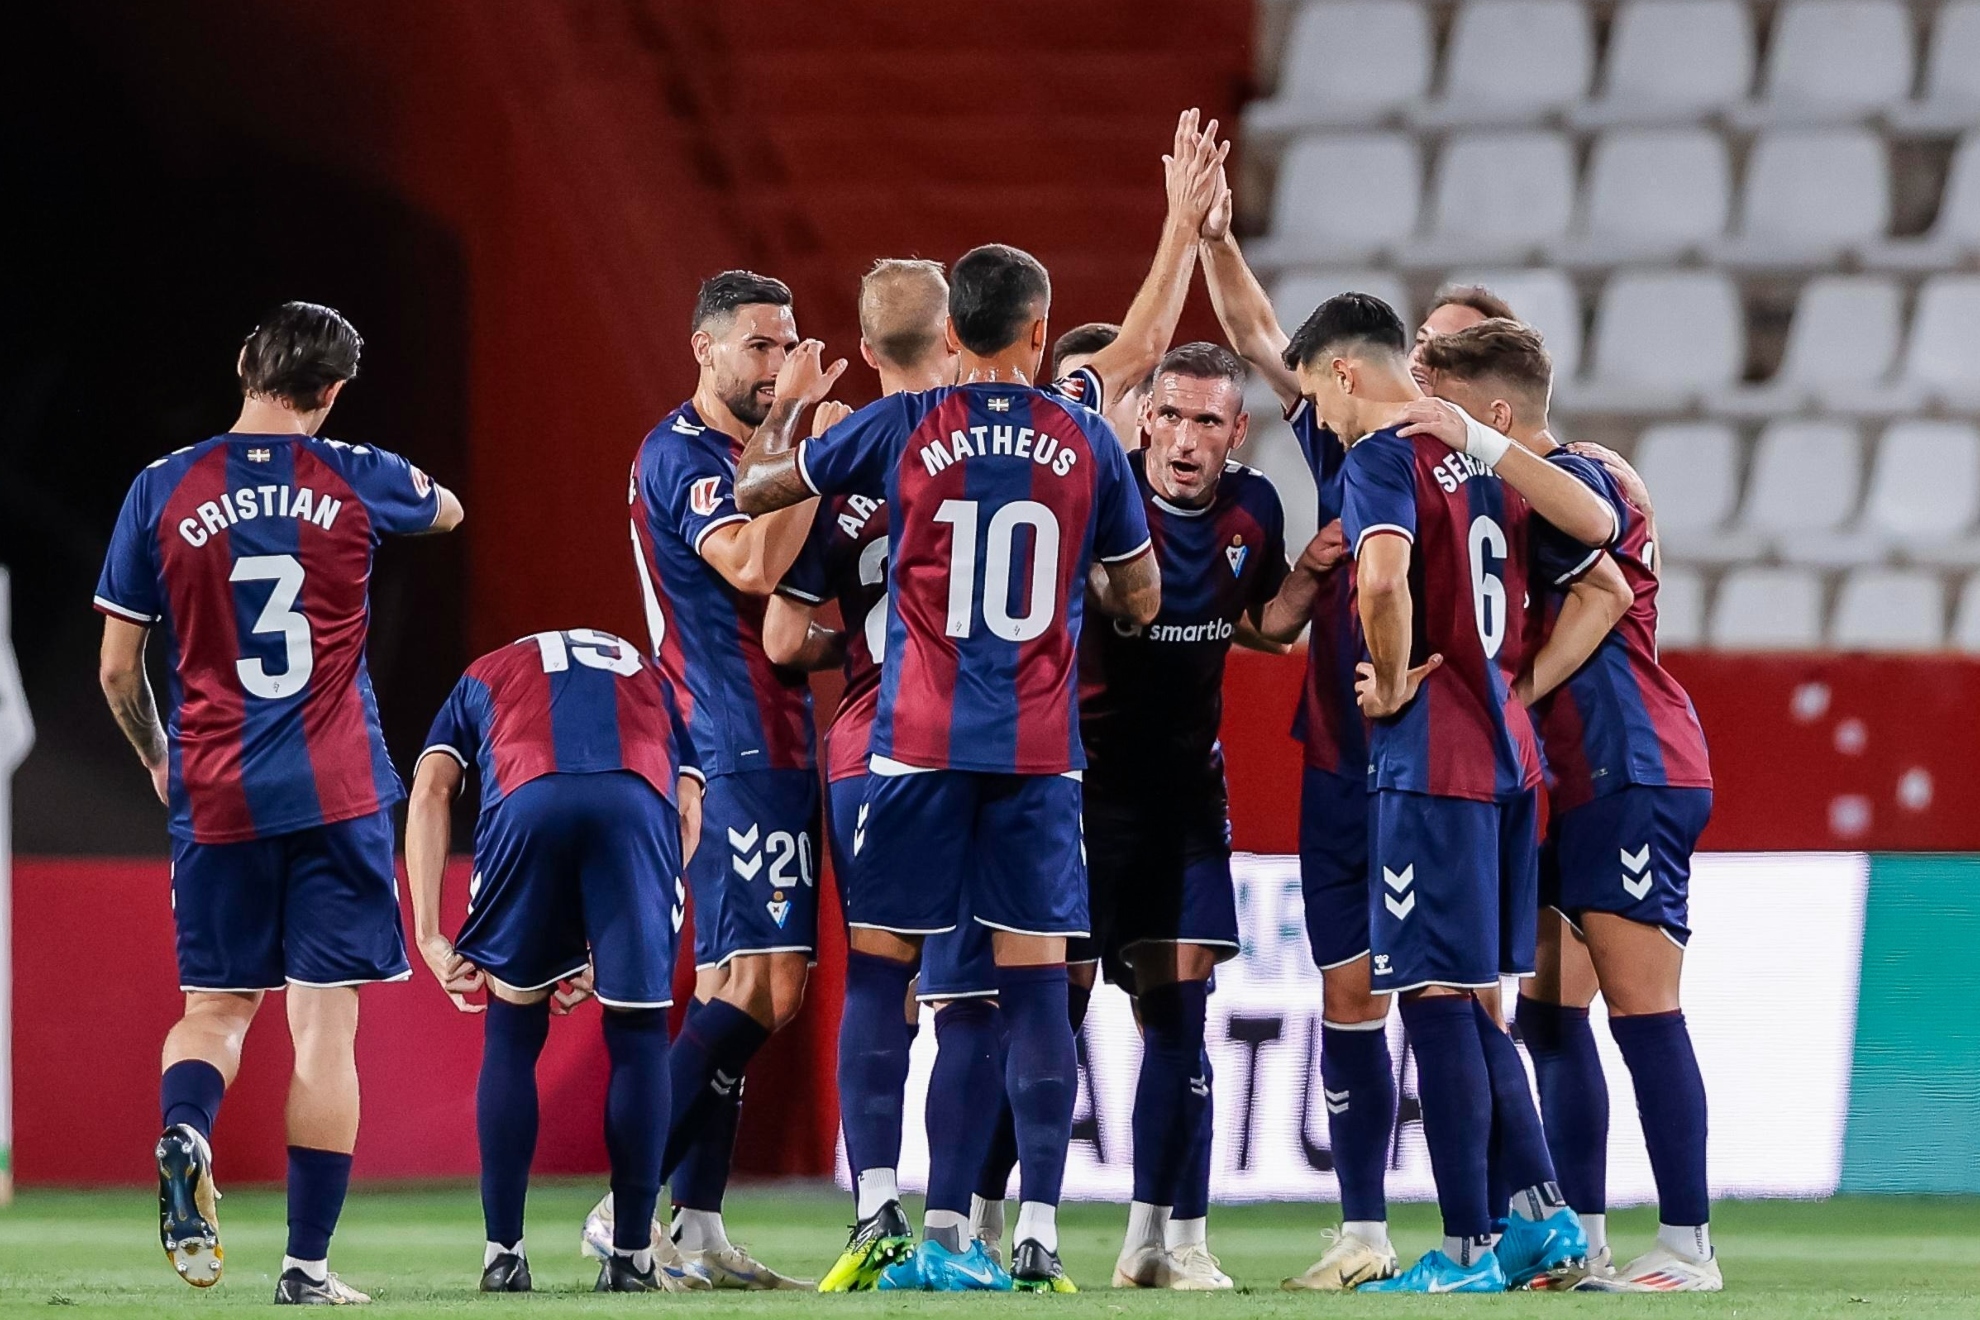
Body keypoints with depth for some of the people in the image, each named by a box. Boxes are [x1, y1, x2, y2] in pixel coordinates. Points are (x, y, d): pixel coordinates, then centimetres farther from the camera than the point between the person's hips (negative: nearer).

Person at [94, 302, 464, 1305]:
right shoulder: (356, 481, -1)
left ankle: (184, 1131, -17)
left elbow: (117, 671, 4)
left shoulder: (163, 492, -2)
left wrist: (157, 761, 22)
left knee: (216, 1005, 15)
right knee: (324, 1024, 2)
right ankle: (307, 1263, -1)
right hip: (337, 795, -1)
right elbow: (445, 510, 24)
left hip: (215, 796, 1)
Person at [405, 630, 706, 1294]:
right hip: (637, 803, 0)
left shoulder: (484, 677, 38)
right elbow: (688, 811, 25)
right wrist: (608, 951, 25)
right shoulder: (651, 680, 41)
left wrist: (430, 937, 13)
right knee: (637, 1034, 14)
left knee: (513, 1030, 17)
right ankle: (633, 1256, 16)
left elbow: (430, 789, 19)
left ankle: (503, 1255, 16)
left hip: (527, 803, 0)